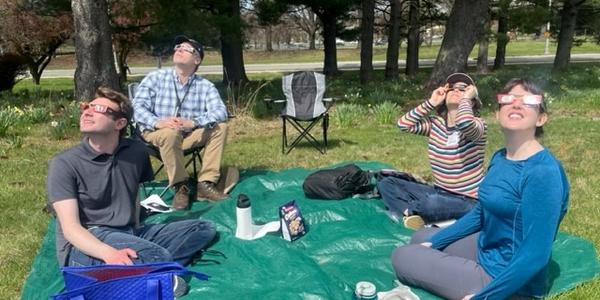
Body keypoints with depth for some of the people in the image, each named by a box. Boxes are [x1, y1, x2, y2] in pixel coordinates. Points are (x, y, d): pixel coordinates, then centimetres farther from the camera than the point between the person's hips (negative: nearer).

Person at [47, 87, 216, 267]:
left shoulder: (136, 152, 7)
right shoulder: (64, 164, -6)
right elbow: (70, 228, -14)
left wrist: (135, 234, 11)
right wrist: (108, 253, -34)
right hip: (83, 246, -7)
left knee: (204, 229, -9)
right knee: (156, 257, -35)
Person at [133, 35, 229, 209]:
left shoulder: (206, 86, 0)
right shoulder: (156, 78, -3)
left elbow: (220, 112, -15)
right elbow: (138, 107, -11)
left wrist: (193, 123, -33)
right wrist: (158, 122, -32)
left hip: (190, 135, 3)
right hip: (157, 133, -2)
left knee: (220, 127, -17)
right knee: (171, 133, -35)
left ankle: (206, 184, -18)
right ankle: (180, 187, -17)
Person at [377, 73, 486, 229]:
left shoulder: (477, 124, -12)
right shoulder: (435, 123, 4)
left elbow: (465, 124, -37)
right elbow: (403, 123, -7)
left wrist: (466, 98, -18)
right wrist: (431, 103, -5)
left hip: (467, 201, -6)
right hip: (439, 192, 6)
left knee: (431, 203, -40)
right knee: (386, 183, -1)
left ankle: (406, 210, -8)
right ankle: (414, 215, -23)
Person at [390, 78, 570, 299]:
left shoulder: (543, 172, -26)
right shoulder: (500, 158, 1)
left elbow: (535, 255, -27)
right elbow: (481, 213, 12)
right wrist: (433, 242, 13)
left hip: (510, 282, -9)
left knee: (403, 257, -4)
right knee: (421, 239, 22)